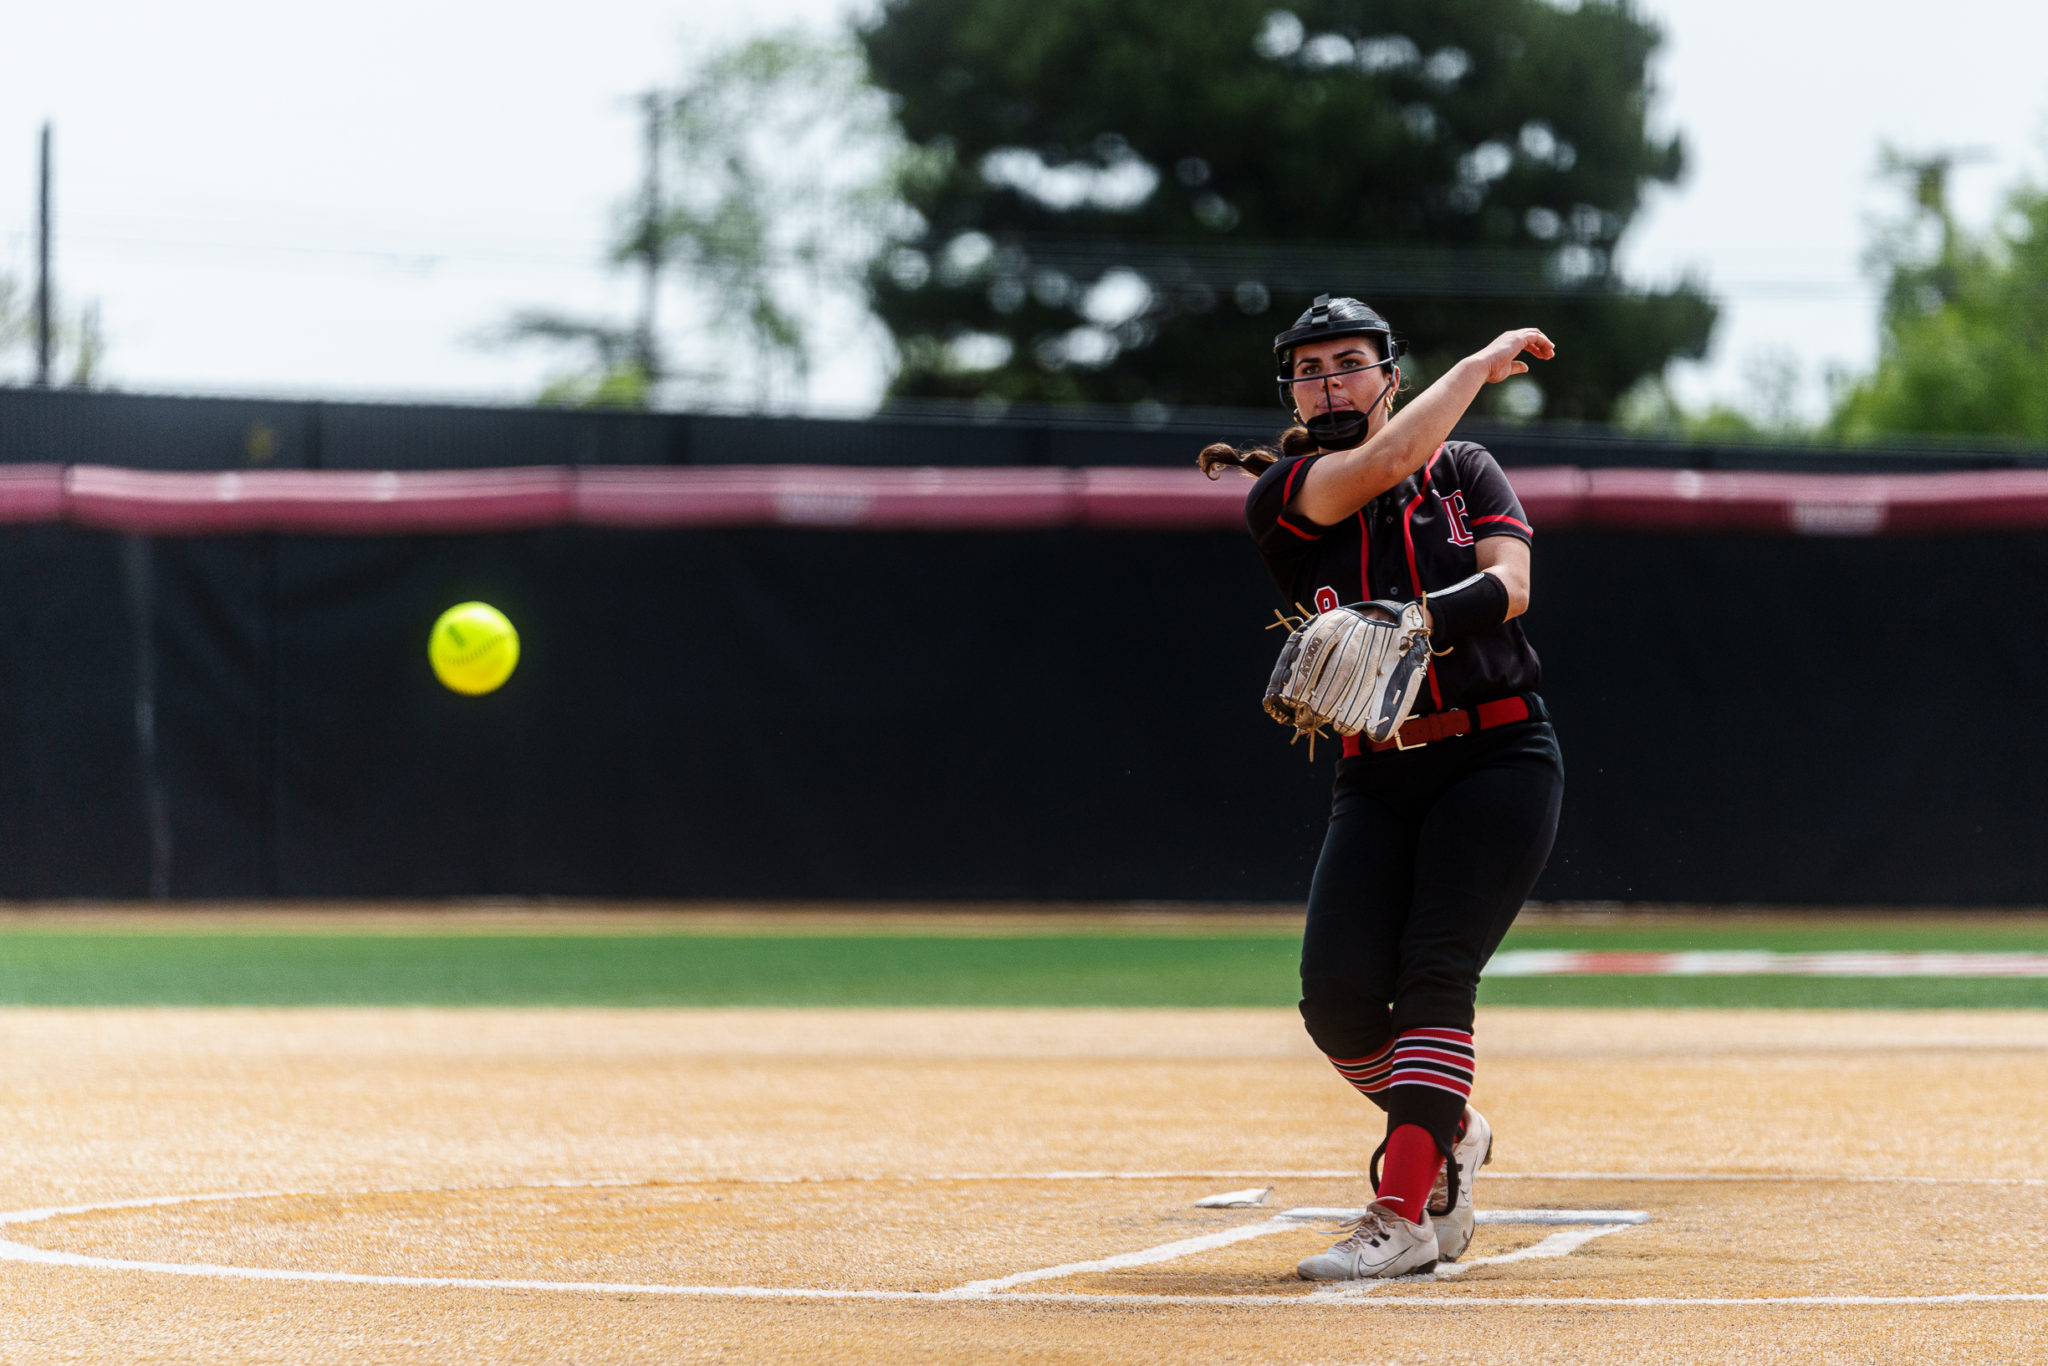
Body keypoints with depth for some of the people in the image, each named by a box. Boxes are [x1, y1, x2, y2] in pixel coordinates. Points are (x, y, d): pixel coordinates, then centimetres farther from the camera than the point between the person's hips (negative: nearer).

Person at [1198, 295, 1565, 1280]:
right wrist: (1484, 361, -5)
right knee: (1338, 995, -13)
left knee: (1434, 971, -18)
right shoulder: (1279, 498, 3)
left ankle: (1404, 1214, -20)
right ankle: (1447, 1136, 16)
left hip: (1498, 756, -2)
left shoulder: (1463, 470, 6)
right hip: (1377, 776, 2)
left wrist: (1416, 621, -31)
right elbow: (1386, 461, -16)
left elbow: (1509, 584, -11)